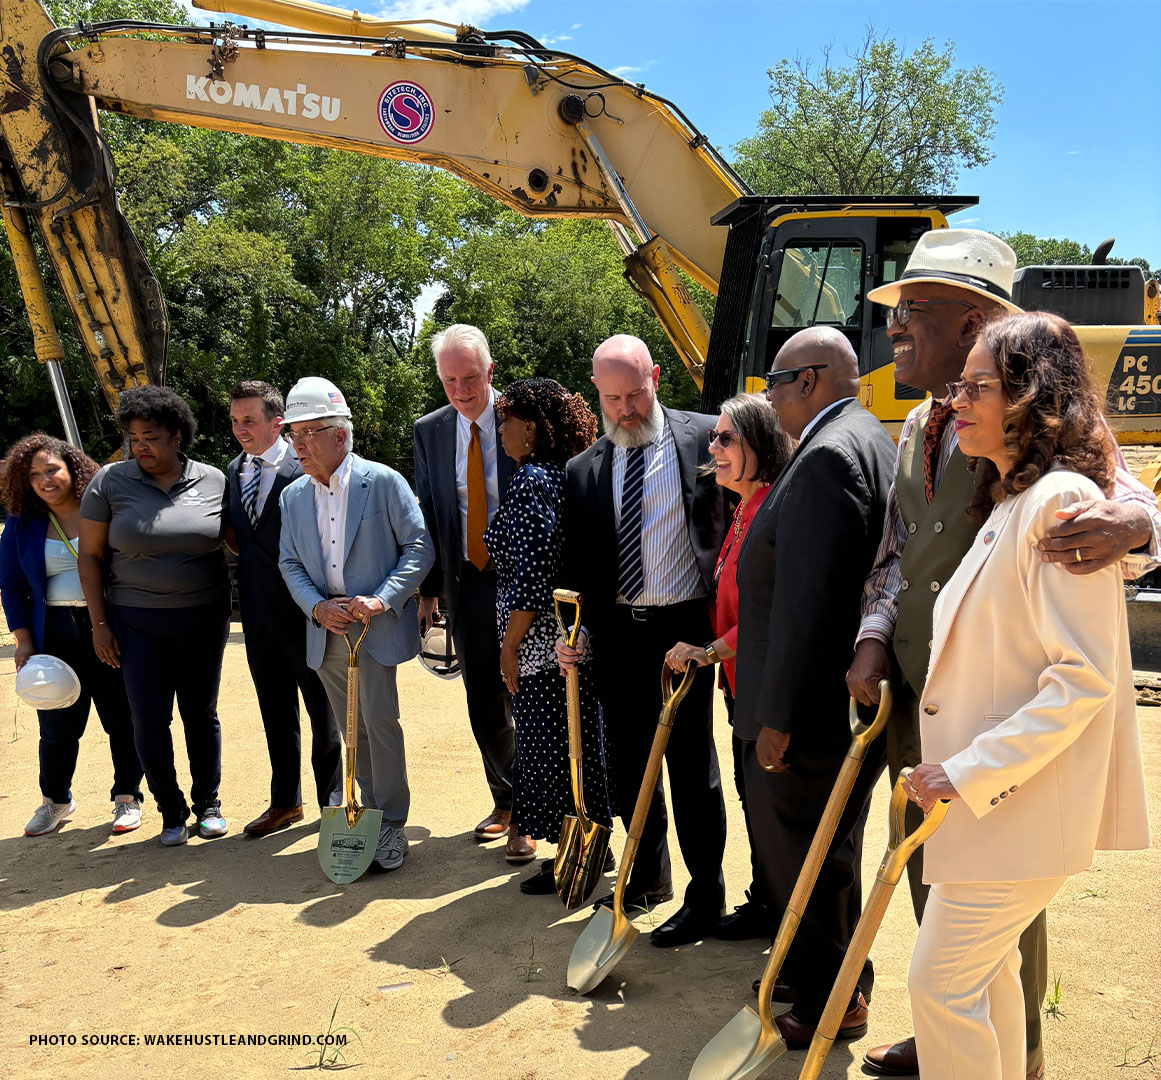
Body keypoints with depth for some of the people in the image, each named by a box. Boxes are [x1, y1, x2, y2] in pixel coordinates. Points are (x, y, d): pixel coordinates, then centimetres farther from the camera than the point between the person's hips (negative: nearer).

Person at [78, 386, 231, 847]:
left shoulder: (212, 481, -3)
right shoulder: (110, 481, -5)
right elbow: (89, 555, -1)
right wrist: (99, 623, -5)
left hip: (203, 616, 1)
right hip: (136, 620, -1)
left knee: (201, 713, 10)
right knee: (149, 718, 0)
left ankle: (207, 803, 27)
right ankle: (171, 811, 18)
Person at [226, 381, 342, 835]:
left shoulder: (306, 466, -12)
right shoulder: (232, 471, 8)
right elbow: (235, 539, 13)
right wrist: (245, 600, 5)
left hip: (304, 611, -6)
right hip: (258, 614, 6)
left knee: (323, 713, 9)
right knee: (275, 713, 17)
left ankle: (332, 802, 24)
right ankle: (285, 802, 32)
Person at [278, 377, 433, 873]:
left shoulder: (384, 482, -7)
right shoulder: (292, 497, 8)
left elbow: (418, 546, -8)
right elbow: (290, 563, 10)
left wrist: (382, 600, -19)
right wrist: (317, 606, -8)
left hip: (376, 623, -5)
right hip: (326, 627, 5)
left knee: (379, 720, -8)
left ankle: (391, 825, 6)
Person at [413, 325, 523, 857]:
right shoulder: (429, 431, 6)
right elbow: (427, 513, 10)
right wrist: (428, 588, 7)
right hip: (466, 584, 4)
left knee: (525, 701, 1)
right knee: (483, 705, 13)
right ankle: (504, 800, 33)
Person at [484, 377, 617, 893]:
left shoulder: (530, 482, -17)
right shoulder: (569, 475, 10)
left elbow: (533, 572, -23)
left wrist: (510, 644, -17)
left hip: (540, 643, -9)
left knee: (548, 749, 2)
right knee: (581, 740, 17)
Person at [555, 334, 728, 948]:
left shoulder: (703, 438, -2)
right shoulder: (583, 470, 8)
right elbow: (576, 567, 11)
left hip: (685, 628, -4)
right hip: (617, 636, 4)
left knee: (691, 764, 3)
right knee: (629, 762, 15)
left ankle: (706, 894, 20)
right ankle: (649, 877, 36)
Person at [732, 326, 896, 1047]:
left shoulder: (826, 456, -21)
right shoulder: (874, 440, 13)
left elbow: (806, 599, -27)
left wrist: (777, 716, -22)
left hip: (814, 708, -11)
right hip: (852, 697, 11)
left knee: (797, 858, 5)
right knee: (832, 847, 23)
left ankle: (831, 1003, 20)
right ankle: (840, 979, 40)